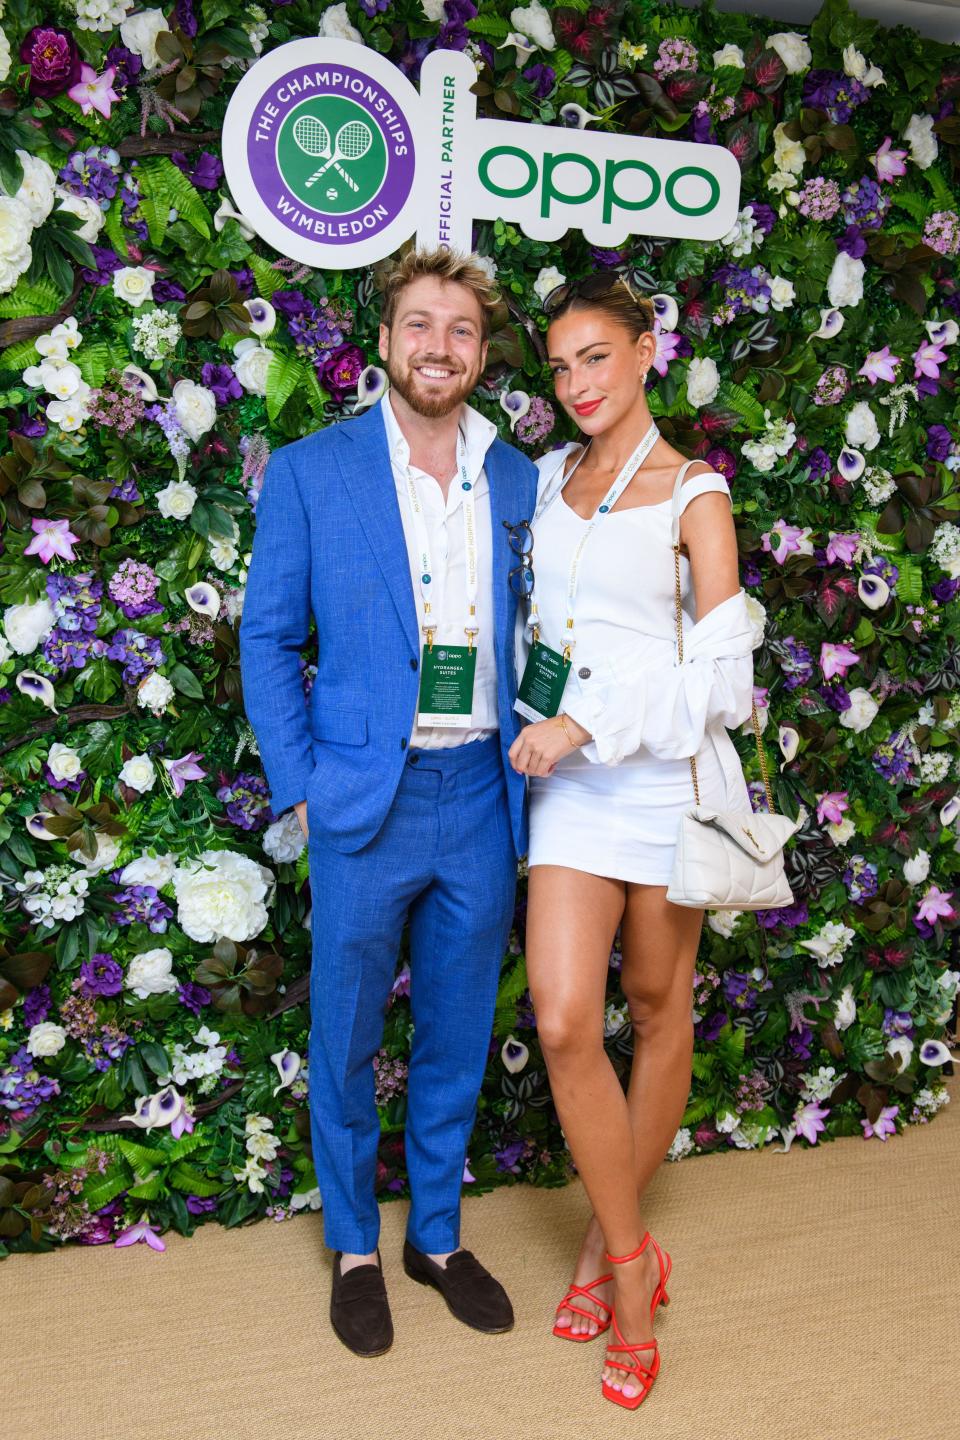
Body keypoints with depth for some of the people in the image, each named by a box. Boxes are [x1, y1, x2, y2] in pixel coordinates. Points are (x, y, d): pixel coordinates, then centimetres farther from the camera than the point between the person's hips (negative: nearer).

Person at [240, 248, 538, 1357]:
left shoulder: (518, 481, 7)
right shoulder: (309, 471, -2)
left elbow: (531, 643, 12)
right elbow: (268, 639, 0)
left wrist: (528, 768, 4)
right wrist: (299, 788, -6)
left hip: (480, 798, 3)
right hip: (363, 803, -2)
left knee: (457, 1035, 15)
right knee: (345, 1038, 11)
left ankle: (436, 1234, 36)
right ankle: (354, 1246, 33)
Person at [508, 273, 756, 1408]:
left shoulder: (693, 496, -5)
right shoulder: (547, 477, 10)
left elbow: (721, 676, -11)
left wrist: (588, 724, -17)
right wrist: (544, 724, 8)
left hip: (662, 773, -3)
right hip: (568, 776, 4)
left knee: (657, 1009, 9)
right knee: (564, 1024, -6)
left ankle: (611, 1243, 28)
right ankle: (631, 1258, 13)